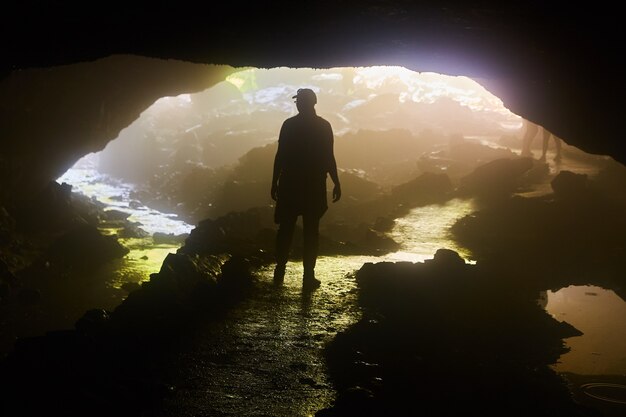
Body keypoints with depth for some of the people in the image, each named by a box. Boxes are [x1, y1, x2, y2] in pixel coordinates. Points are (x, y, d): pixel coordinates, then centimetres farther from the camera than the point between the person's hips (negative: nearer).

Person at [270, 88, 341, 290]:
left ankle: (280, 270, 13)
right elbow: (329, 158, -6)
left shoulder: (289, 124, -2)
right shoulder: (323, 126, -3)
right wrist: (336, 183, 2)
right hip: (314, 184, -1)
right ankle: (308, 275, 1)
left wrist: (275, 182, 5)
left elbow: (280, 155, -3)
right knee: (311, 230, 3)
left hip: (290, 183, 1)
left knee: (286, 228, 11)